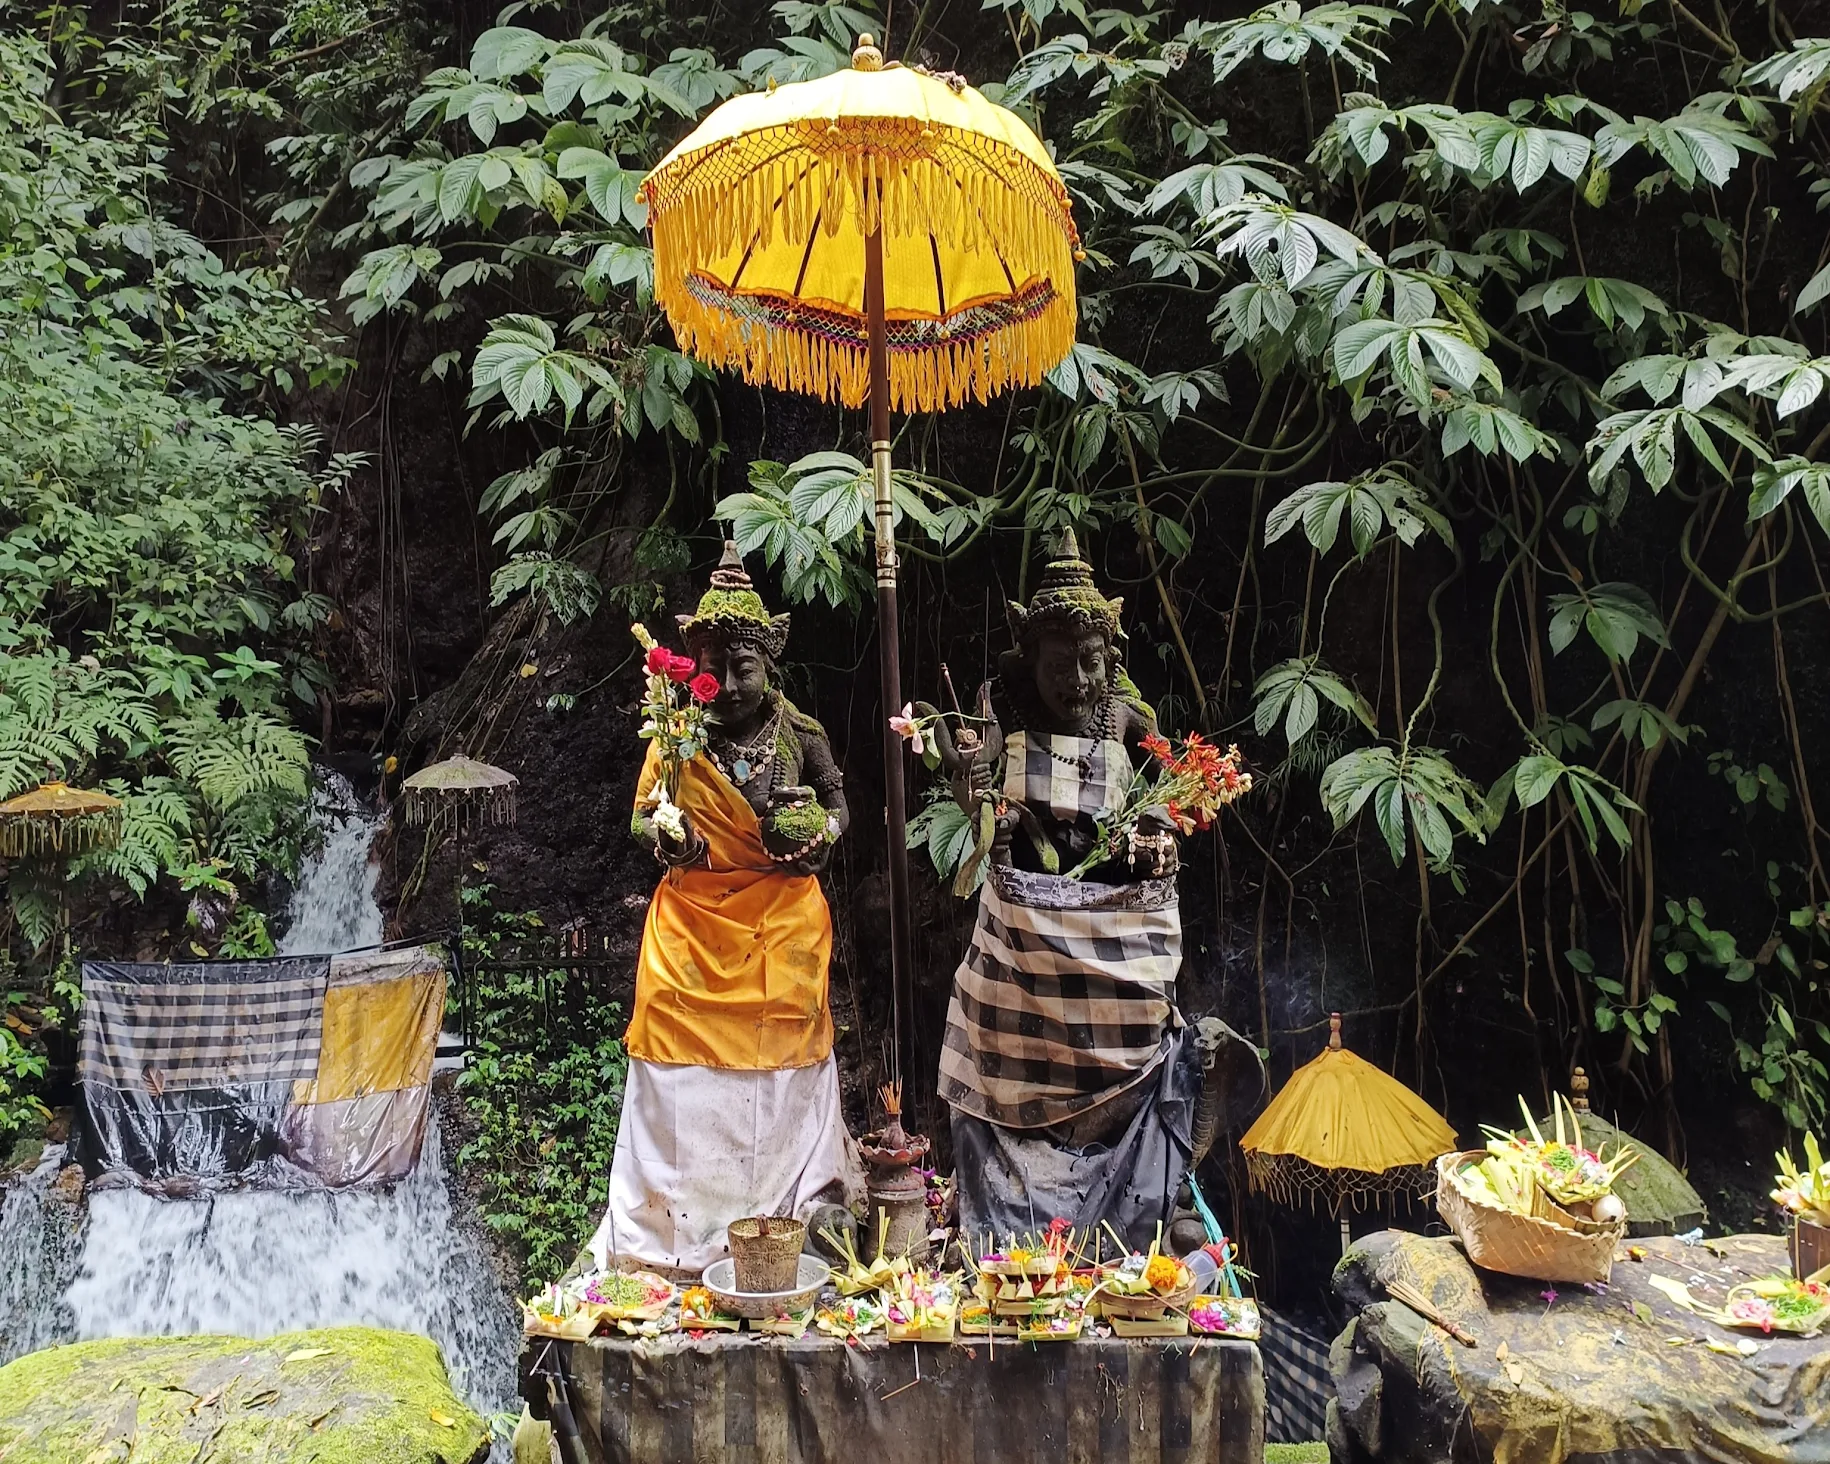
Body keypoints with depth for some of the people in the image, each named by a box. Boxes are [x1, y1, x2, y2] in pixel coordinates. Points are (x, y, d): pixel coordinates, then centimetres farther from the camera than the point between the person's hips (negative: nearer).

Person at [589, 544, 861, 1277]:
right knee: (684, 1070, 1)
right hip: (694, 922, 0)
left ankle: (789, 1215, 20)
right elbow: (642, 815, 8)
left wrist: (821, 836, -8)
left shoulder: (801, 733, -1)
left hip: (783, 921, 0)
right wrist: (666, 838, -14)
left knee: (783, 1065, 6)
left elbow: (838, 801, 12)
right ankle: (676, 1238, 13)